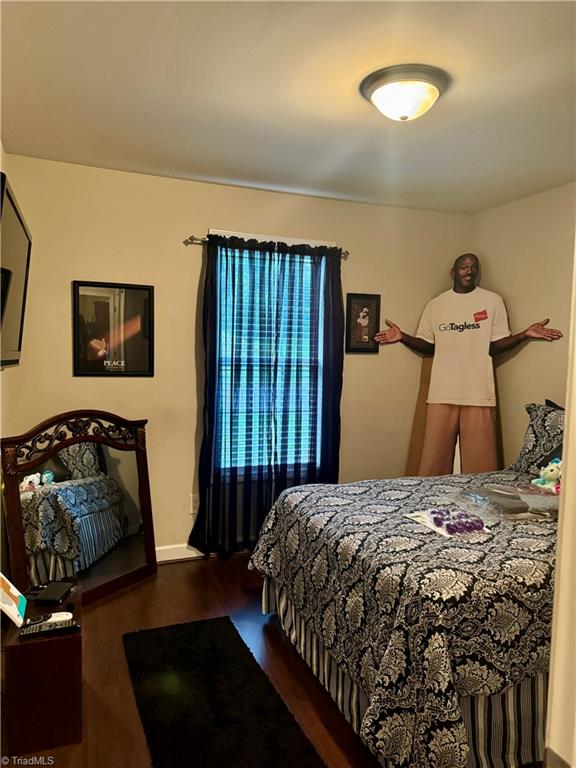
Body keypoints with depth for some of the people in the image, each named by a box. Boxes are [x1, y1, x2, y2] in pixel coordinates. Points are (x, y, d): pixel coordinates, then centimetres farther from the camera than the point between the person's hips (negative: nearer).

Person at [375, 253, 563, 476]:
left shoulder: (493, 301, 4)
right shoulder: (435, 304, 9)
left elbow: (495, 345, 3)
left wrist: (525, 334, -12)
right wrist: (402, 337, -3)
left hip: (478, 393, -1)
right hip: (442, 393, 1)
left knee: (479, 463, 2)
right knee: (434, 462, 3)